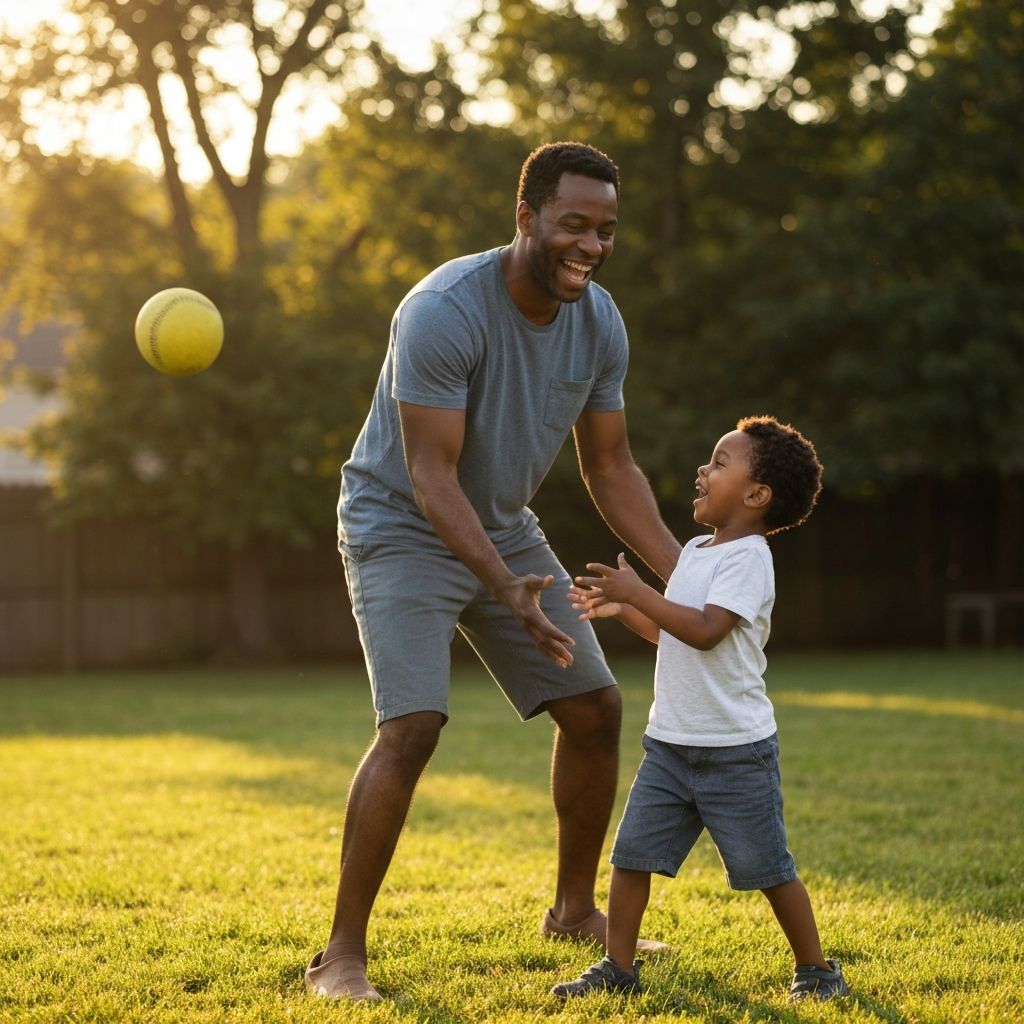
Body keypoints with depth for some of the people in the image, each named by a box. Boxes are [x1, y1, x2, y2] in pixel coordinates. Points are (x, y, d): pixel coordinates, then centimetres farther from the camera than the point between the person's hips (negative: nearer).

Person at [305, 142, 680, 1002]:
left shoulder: (599, 323, -7)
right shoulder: (443, 312, -29)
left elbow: (611, 468, 3)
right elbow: (430, 476, -29)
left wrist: (685, 579, -6)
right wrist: (508, 589, -40)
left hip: (504, 528, 7)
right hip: (403, 530, -7)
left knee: (595, 708, 5)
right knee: (414, 726, -22)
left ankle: (575, 910, 25)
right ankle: (342, 955, -13)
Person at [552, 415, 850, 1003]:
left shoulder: (748, 557, -14)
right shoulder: (694, 551, 13)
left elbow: (706, 630, -27)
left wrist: (637, 591, -23)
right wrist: (621, 609, 12)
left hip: (737, 750, -8)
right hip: (670, 745, 8)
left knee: (769, 868, 2)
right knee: (632, 853, 3)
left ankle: (816, 969, 18)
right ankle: (618, 968, 11)